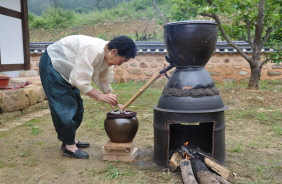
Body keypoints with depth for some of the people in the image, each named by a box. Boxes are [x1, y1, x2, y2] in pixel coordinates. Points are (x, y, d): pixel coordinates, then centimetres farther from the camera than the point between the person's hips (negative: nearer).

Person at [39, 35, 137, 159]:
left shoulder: (107, 56, -5)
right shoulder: (92, 50, -34)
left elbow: (104, 81, 6)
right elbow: (79, 80, -33)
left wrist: (113, 101, -2)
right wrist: (100, 96, -27)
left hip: (65, 71, 10)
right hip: (52, 65, -9)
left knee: (77, 107, 10)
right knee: (65, 107, -11)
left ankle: (69, 140, 24)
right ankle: (69, 146, 0)